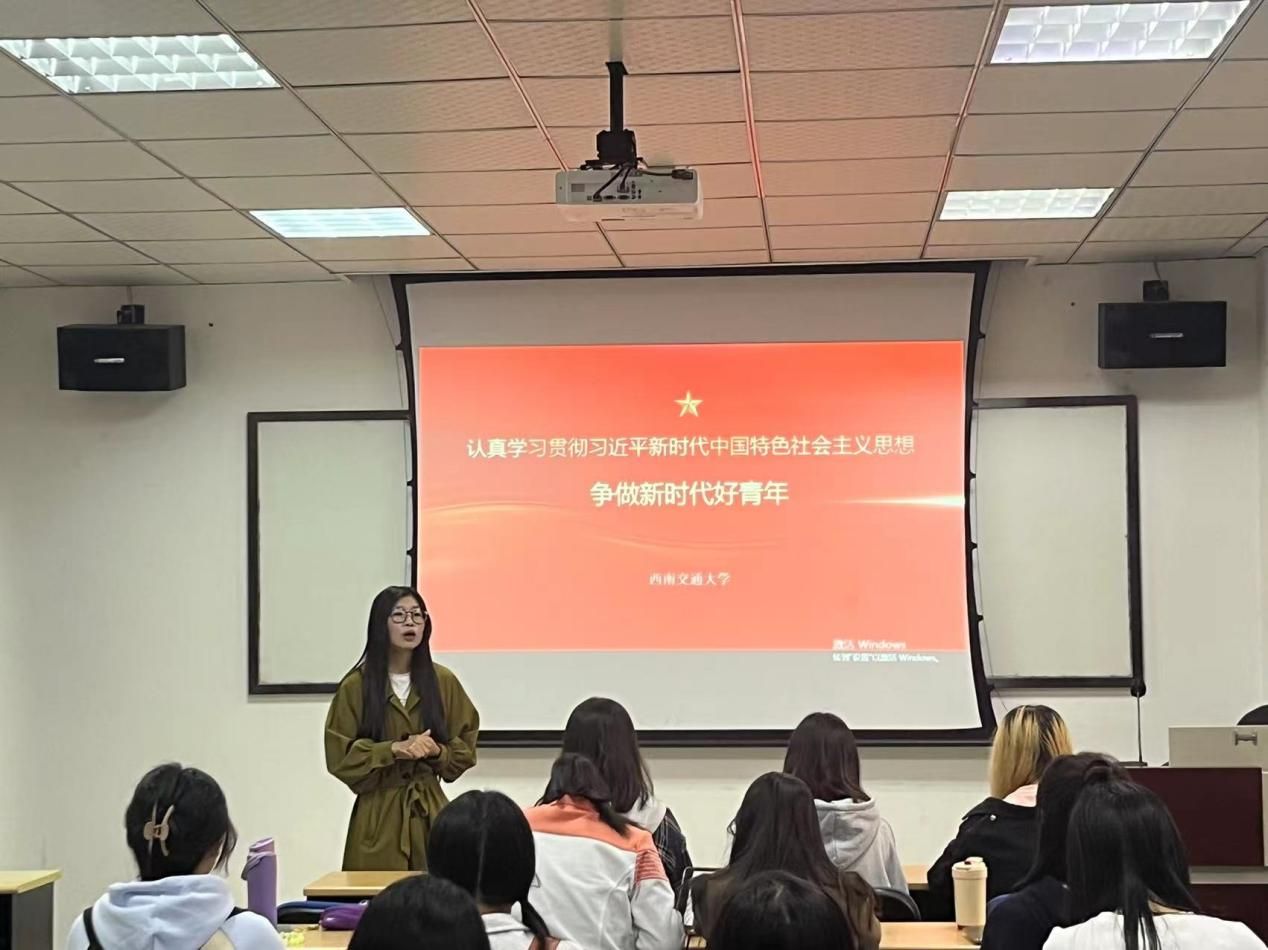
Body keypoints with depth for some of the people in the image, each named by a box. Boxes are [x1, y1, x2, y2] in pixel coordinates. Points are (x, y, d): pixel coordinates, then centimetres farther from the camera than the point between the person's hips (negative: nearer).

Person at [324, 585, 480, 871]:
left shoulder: (443, 681, 5)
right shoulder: (356, 685, -2)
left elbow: (465, 748, 11)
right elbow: (340, 756, -4)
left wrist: (436, 751, -9)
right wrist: (394, 749, -15)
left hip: (430, 811, 2)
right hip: (377, 814, -2)